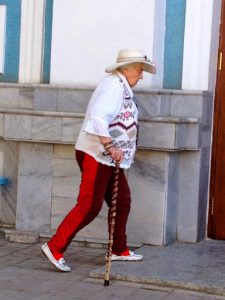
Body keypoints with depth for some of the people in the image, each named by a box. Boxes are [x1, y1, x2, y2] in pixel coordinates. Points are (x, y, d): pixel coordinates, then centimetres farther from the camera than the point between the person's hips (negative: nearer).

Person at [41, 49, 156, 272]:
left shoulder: (121, 87, 17)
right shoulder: (114, 86, -16)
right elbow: (98, 117, -29)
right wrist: (110, 147, -31)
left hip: (108, 157, 11)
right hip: (95, 155, -11)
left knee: (122, 201, 14)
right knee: (89, 206, -11)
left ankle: (119, 250, 25)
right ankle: (55, 247, -6)